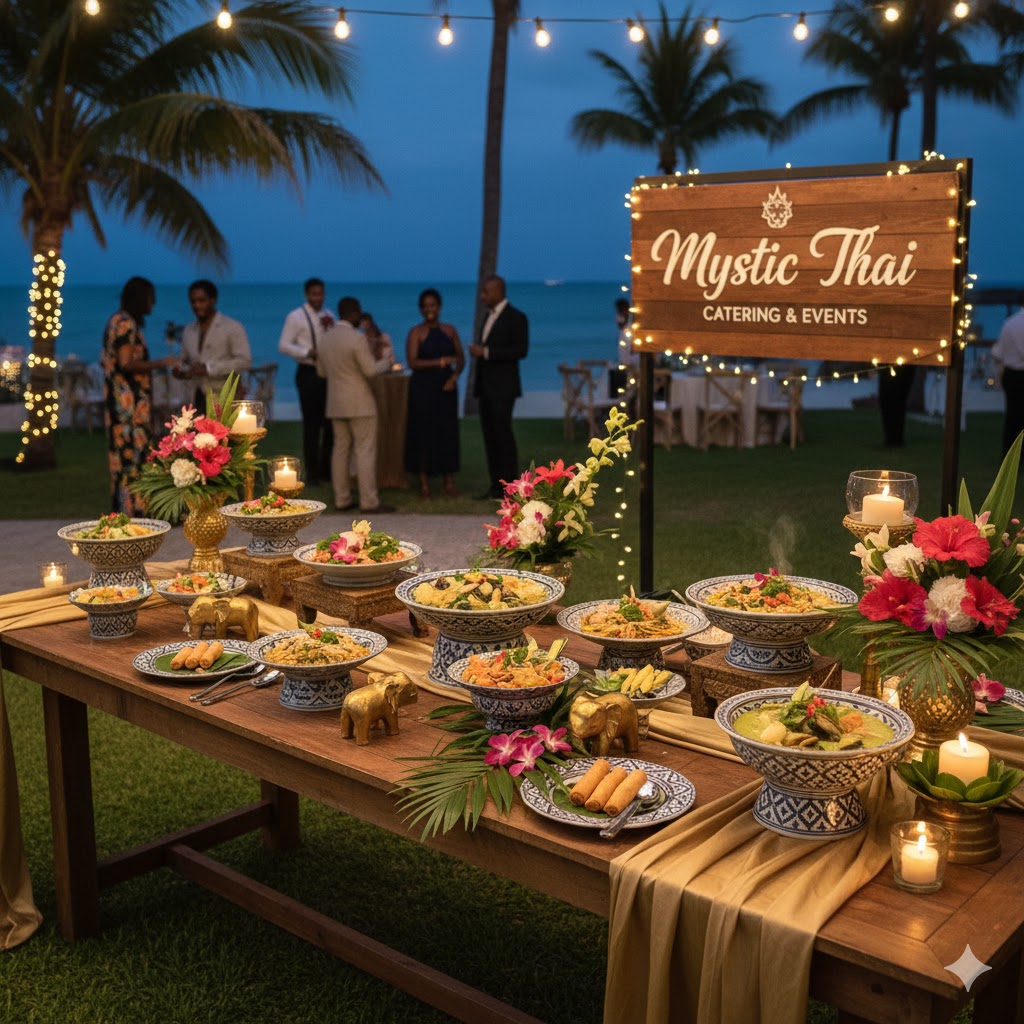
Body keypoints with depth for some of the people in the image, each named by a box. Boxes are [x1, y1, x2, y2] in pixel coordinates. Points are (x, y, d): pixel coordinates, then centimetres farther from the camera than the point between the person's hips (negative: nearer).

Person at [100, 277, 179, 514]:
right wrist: (161, 363, -14)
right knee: (134, 452, -8)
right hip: (130, 400, -10)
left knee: (123, 451, 11)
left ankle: (122, 509, 16)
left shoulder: (116, 321, 17)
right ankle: (133, 510, -7)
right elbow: (126, 363, -21)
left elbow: (105, 360, 21)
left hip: (117, 399, 10)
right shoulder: (126, 323, -13)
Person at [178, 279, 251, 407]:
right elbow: (184, 361, 20)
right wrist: (182, 371, -6)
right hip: (202, 397, 6)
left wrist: (209, 368, -20)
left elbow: (244, 360, -15)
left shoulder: (232, 328, -7)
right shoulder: (188, 331, 11)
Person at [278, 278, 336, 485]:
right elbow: (283, 346, -9)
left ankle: (326, 469, 21)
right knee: (312, 424, -1)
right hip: (309, 373, -5)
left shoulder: (329, 316, 10)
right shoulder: (296, 317, -6)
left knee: (330, 422, 9)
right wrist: (308, 353, -21)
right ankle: (312, 472, 10)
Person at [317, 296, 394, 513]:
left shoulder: (324, 339, 8)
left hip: (335, 403, 7)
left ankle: (341, 500, 12)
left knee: (341, 449, 10)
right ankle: (369, 502, -5)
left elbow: (322, 372, 15)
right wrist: (386, 363, 2)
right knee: (365, 452, -4)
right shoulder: (357, 337, -15)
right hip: (359, 404, -7)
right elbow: (370, 370, -16)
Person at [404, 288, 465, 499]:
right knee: (423, 432, -1)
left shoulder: (449, 331, 10)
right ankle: (424, 483, 6)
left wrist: (455, 376, -7)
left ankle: (449, 482, 9)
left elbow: (460, 358, 12)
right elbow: (412, 362, -11)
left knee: (448, 432, 2)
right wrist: (440, 362, -21)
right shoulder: (416, 332, -1)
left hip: (446, 387, 3)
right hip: (423, 387, -3)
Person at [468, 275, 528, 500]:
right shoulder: (490, 316, 17)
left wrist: (486, 352, -19)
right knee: (489, 435, 6)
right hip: (486, 386, 8)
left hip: (503, 387, -8)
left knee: (503, 435, -7)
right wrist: (478, 350, 6)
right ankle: (495, 485, 11)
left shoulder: (516, 317, -8)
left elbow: (521, 350, -17)